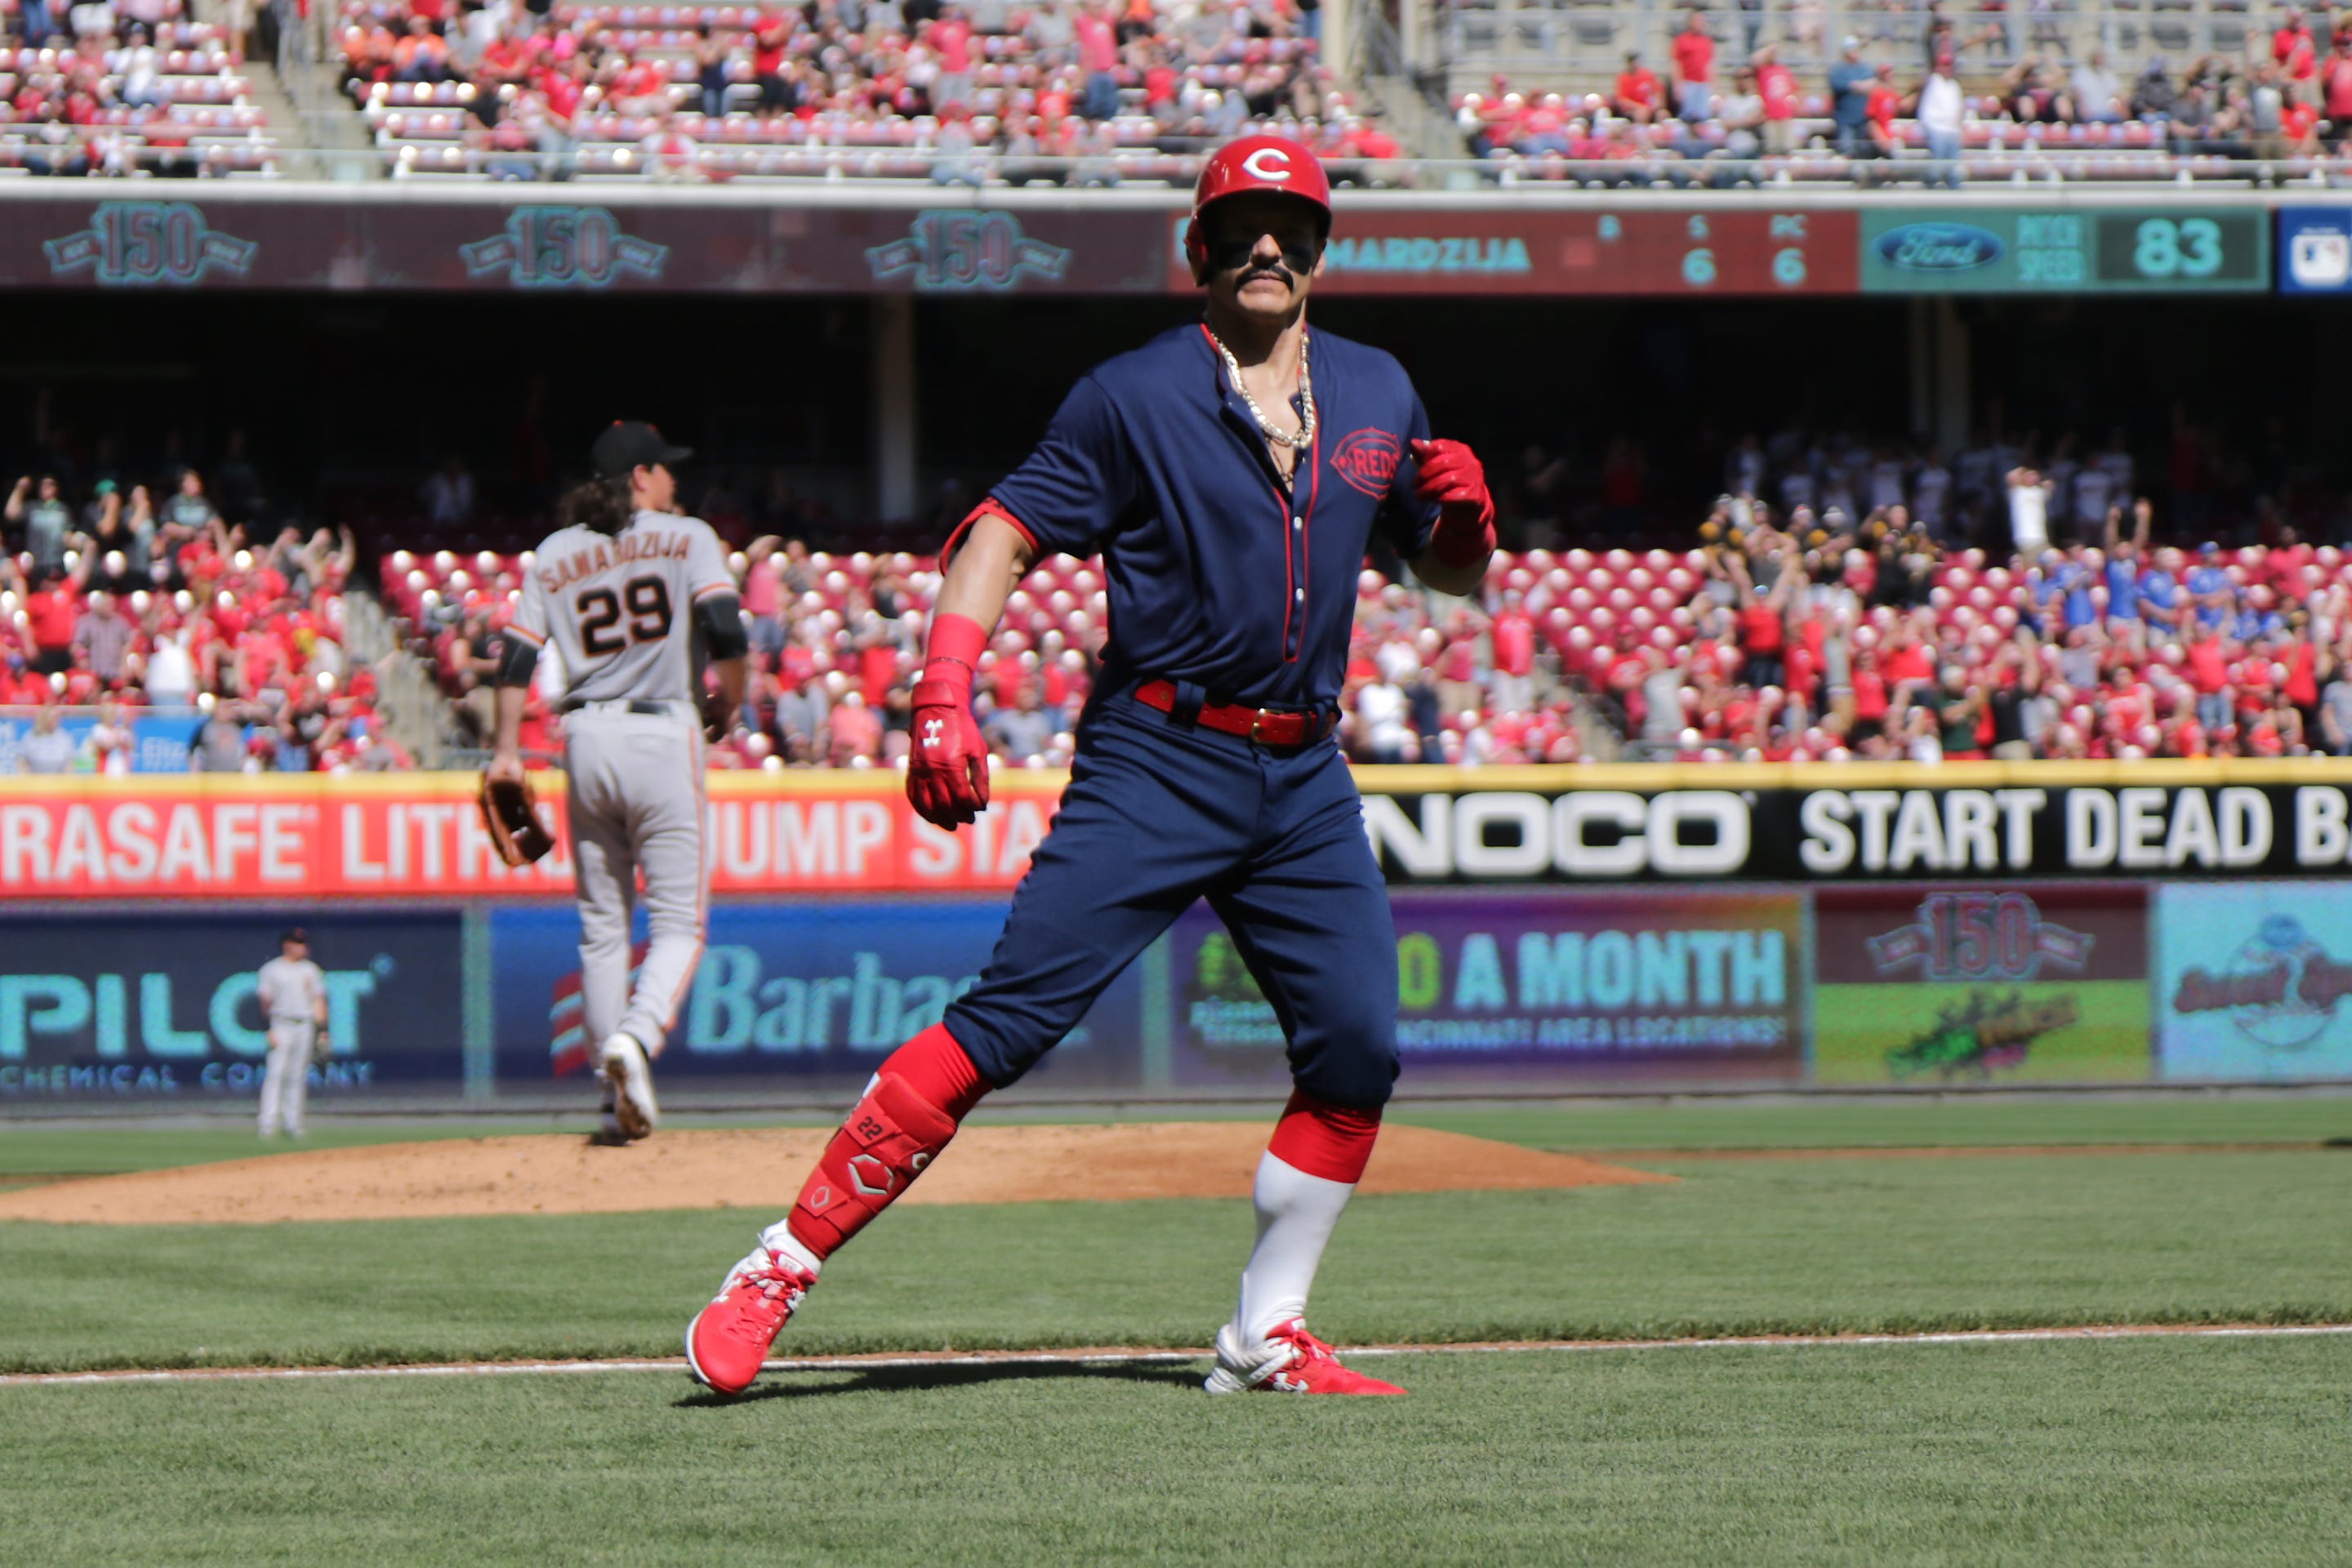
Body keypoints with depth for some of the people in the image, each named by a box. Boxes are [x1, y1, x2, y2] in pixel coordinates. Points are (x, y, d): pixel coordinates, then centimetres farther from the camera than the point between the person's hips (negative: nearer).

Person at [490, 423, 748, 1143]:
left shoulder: (554, 555, 12)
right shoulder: (687, 538, 2)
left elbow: (518, 658, 5)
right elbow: (725, 631, -11)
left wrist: (507, 751, 8)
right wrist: (728, 707, 4)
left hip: (586, 739, 4)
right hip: (662, 734, -4)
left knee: (602, 924, 12)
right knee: (679, 920, -1)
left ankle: (618, 1099, 10)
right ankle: (636, 1036, -28)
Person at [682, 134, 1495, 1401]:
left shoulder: (1377, 394, 14)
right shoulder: (1135, 395, -2)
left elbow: (1450, 572, 22)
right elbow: (1002, 534, -6)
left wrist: (1463, 513, -2)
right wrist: (943, 696, -20)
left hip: (1305, 779, 5)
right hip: (1157, 761, -5)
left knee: (1357, 1050, -3)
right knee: (1012, 1016, -15)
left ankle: (1267, 1337, 10)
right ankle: (783, 1265, -13)